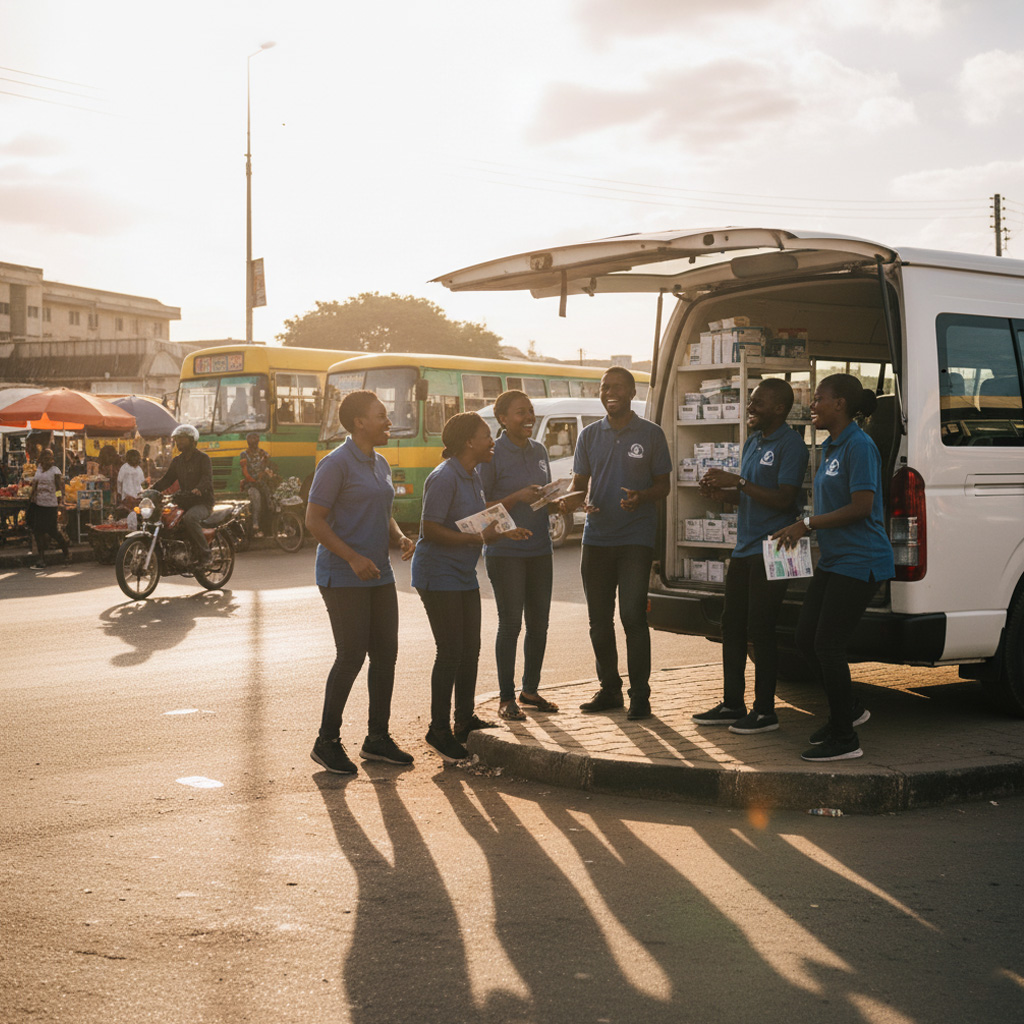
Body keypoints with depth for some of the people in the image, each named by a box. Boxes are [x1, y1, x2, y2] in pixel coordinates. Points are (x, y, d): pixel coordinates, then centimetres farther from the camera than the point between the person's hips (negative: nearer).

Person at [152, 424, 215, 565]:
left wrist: (198, 489, -40)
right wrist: (152, 489, -8)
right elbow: (167, 478, 11)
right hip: (183, 503, 7)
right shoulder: (177, 461, 19)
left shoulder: (203, 458, -3)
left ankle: (205, 555, -31)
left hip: (202, 502, -7)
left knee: (189, 518, -37)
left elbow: (207, 478, -18)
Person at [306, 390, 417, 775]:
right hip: (342, 578, -8)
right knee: (351, 656, -8)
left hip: (378, 575, 8)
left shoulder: (380, 464, 14)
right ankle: (327, 741, 6)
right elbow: (314, 520, -16)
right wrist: (352, 558, -22)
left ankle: (377, 737, 20)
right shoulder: (337, 463, -12)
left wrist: (400, 538, 2)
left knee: (386, 654, 8)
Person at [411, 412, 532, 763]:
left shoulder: (472, 477, 11)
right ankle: (439, 729, 4)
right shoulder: (444, 477, -17)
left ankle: (465, 721, 25)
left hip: (464, 575, 9)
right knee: (450, 652, -6)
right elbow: (430, 530, -21)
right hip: (438, 575, -9)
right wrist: (475, 538, -25)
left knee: (470, 649, 12)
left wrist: (505, 533, 5)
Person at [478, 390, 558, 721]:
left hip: (539, 548, 6)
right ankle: (506, 699, 7)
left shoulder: (539, 451, 10)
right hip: (505, 551, -6)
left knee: (539, 622, 9)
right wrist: (518, 498, -21)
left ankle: (530, 690, 23)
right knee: (510, 624, -2)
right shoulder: (492, 455, -9)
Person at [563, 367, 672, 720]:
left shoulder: (651, 434, 2)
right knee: (599, 618, 8)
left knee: (633, 615, -9)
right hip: (596, 538, 4)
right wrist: (575, 499, -10)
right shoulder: (589, 435, 11)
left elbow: (663, 485, 4)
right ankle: (609, 689, 20)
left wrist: (642, 497, -18)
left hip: (636, 538, -4)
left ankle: (639, 695, -1)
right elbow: (579, 482, 14)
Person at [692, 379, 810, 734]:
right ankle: (733, 705, 21)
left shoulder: (790, 445, -11)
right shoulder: (753, 442, 16)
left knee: (760, 630, -6)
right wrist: (719, 491, 6)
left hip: (771, 551, -9)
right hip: (744, 547, 9)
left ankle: (765, 710, 3)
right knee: (732, 625, 12)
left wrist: (738, 482, -21)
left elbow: (784, 499, -19)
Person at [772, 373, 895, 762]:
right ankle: (846, 712, 28)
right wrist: (803, 528, 7)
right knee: (805, 636, 11)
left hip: (859, 562, -10)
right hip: (832, 560, 10)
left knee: (828, 644, -8)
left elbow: (861, 507, -21)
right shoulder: (829, 448, 15)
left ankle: (844, 739, 3)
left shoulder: (859, 446, -15)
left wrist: (808, 524, -17)